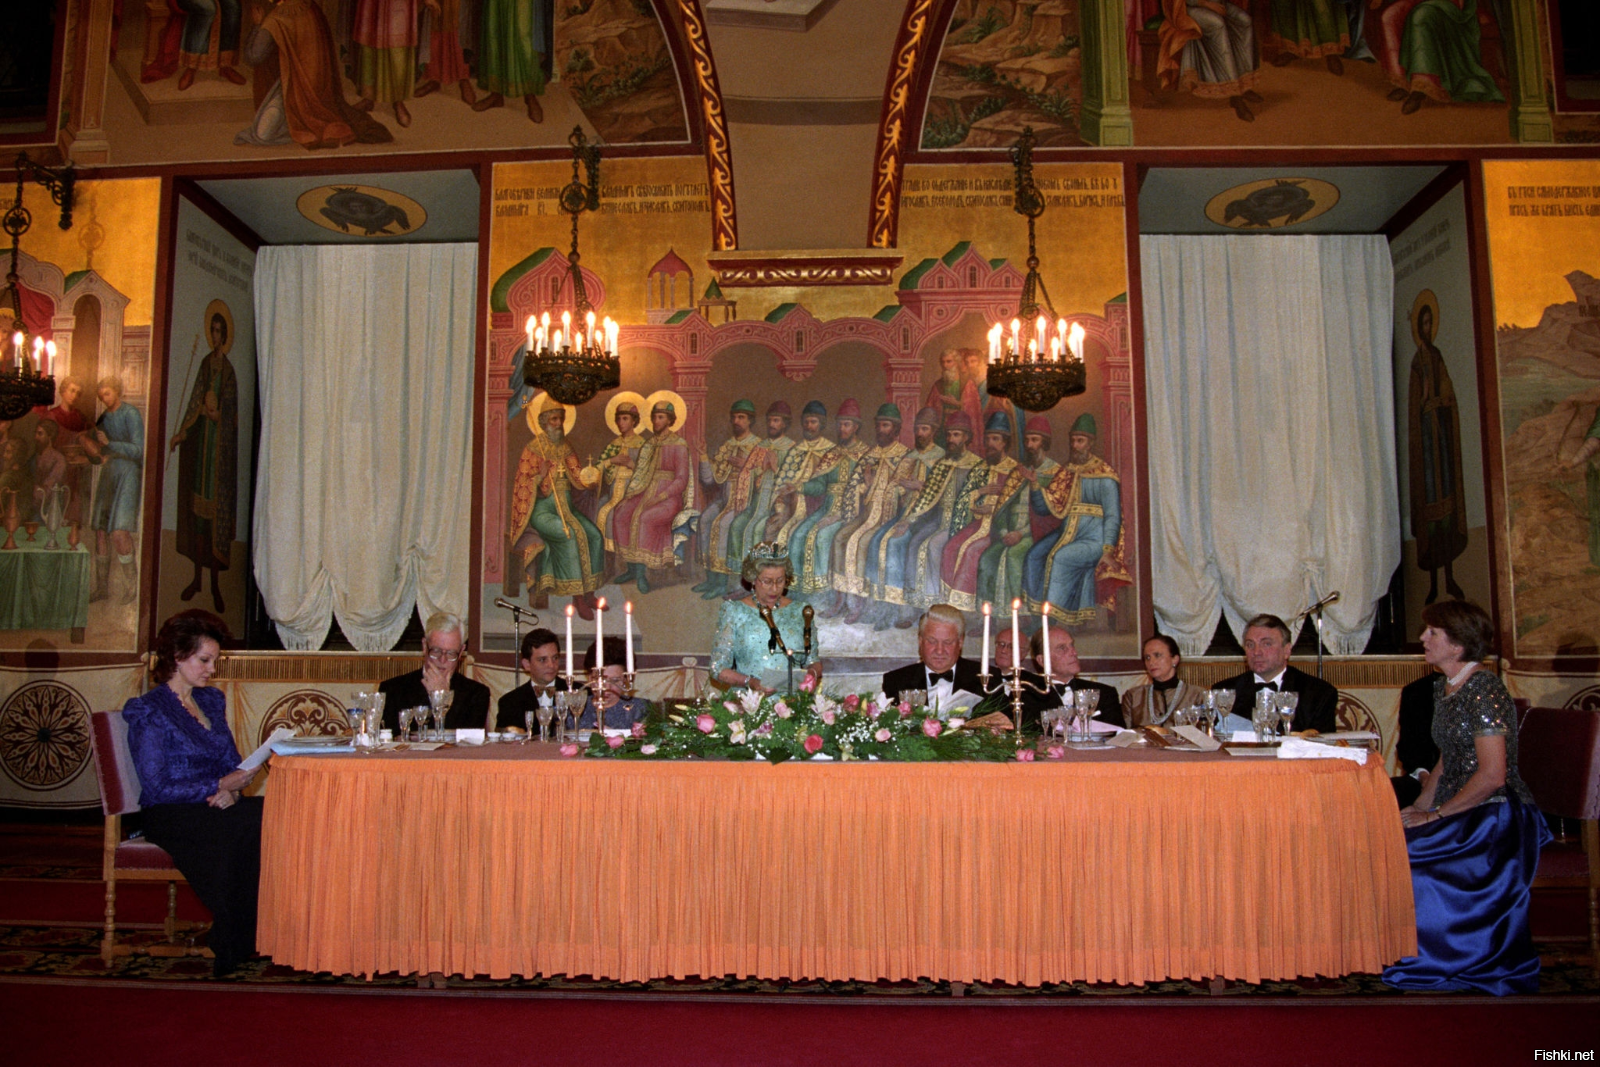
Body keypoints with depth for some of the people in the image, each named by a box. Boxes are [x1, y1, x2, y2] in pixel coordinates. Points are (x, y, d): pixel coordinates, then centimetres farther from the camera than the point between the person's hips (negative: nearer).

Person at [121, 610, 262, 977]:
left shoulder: (211, 700, 18)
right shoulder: (149, 711, -3)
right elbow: (157, 788, -10)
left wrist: (232, 790, -8)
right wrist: (219, 786, -17)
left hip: (215, 806, 6)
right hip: (171, 817, -6)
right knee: (255, 823, -34)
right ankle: (233, 945, -23)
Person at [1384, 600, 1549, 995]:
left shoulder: (1483, 691, -16)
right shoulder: (1443, 688, 12)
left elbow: (1492, 776, -21)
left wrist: (1434, 816, -17)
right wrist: (1420, 806, 5)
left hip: (1495, 818, -8)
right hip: (1458, 813, 8)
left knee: (1397, 848, -23)